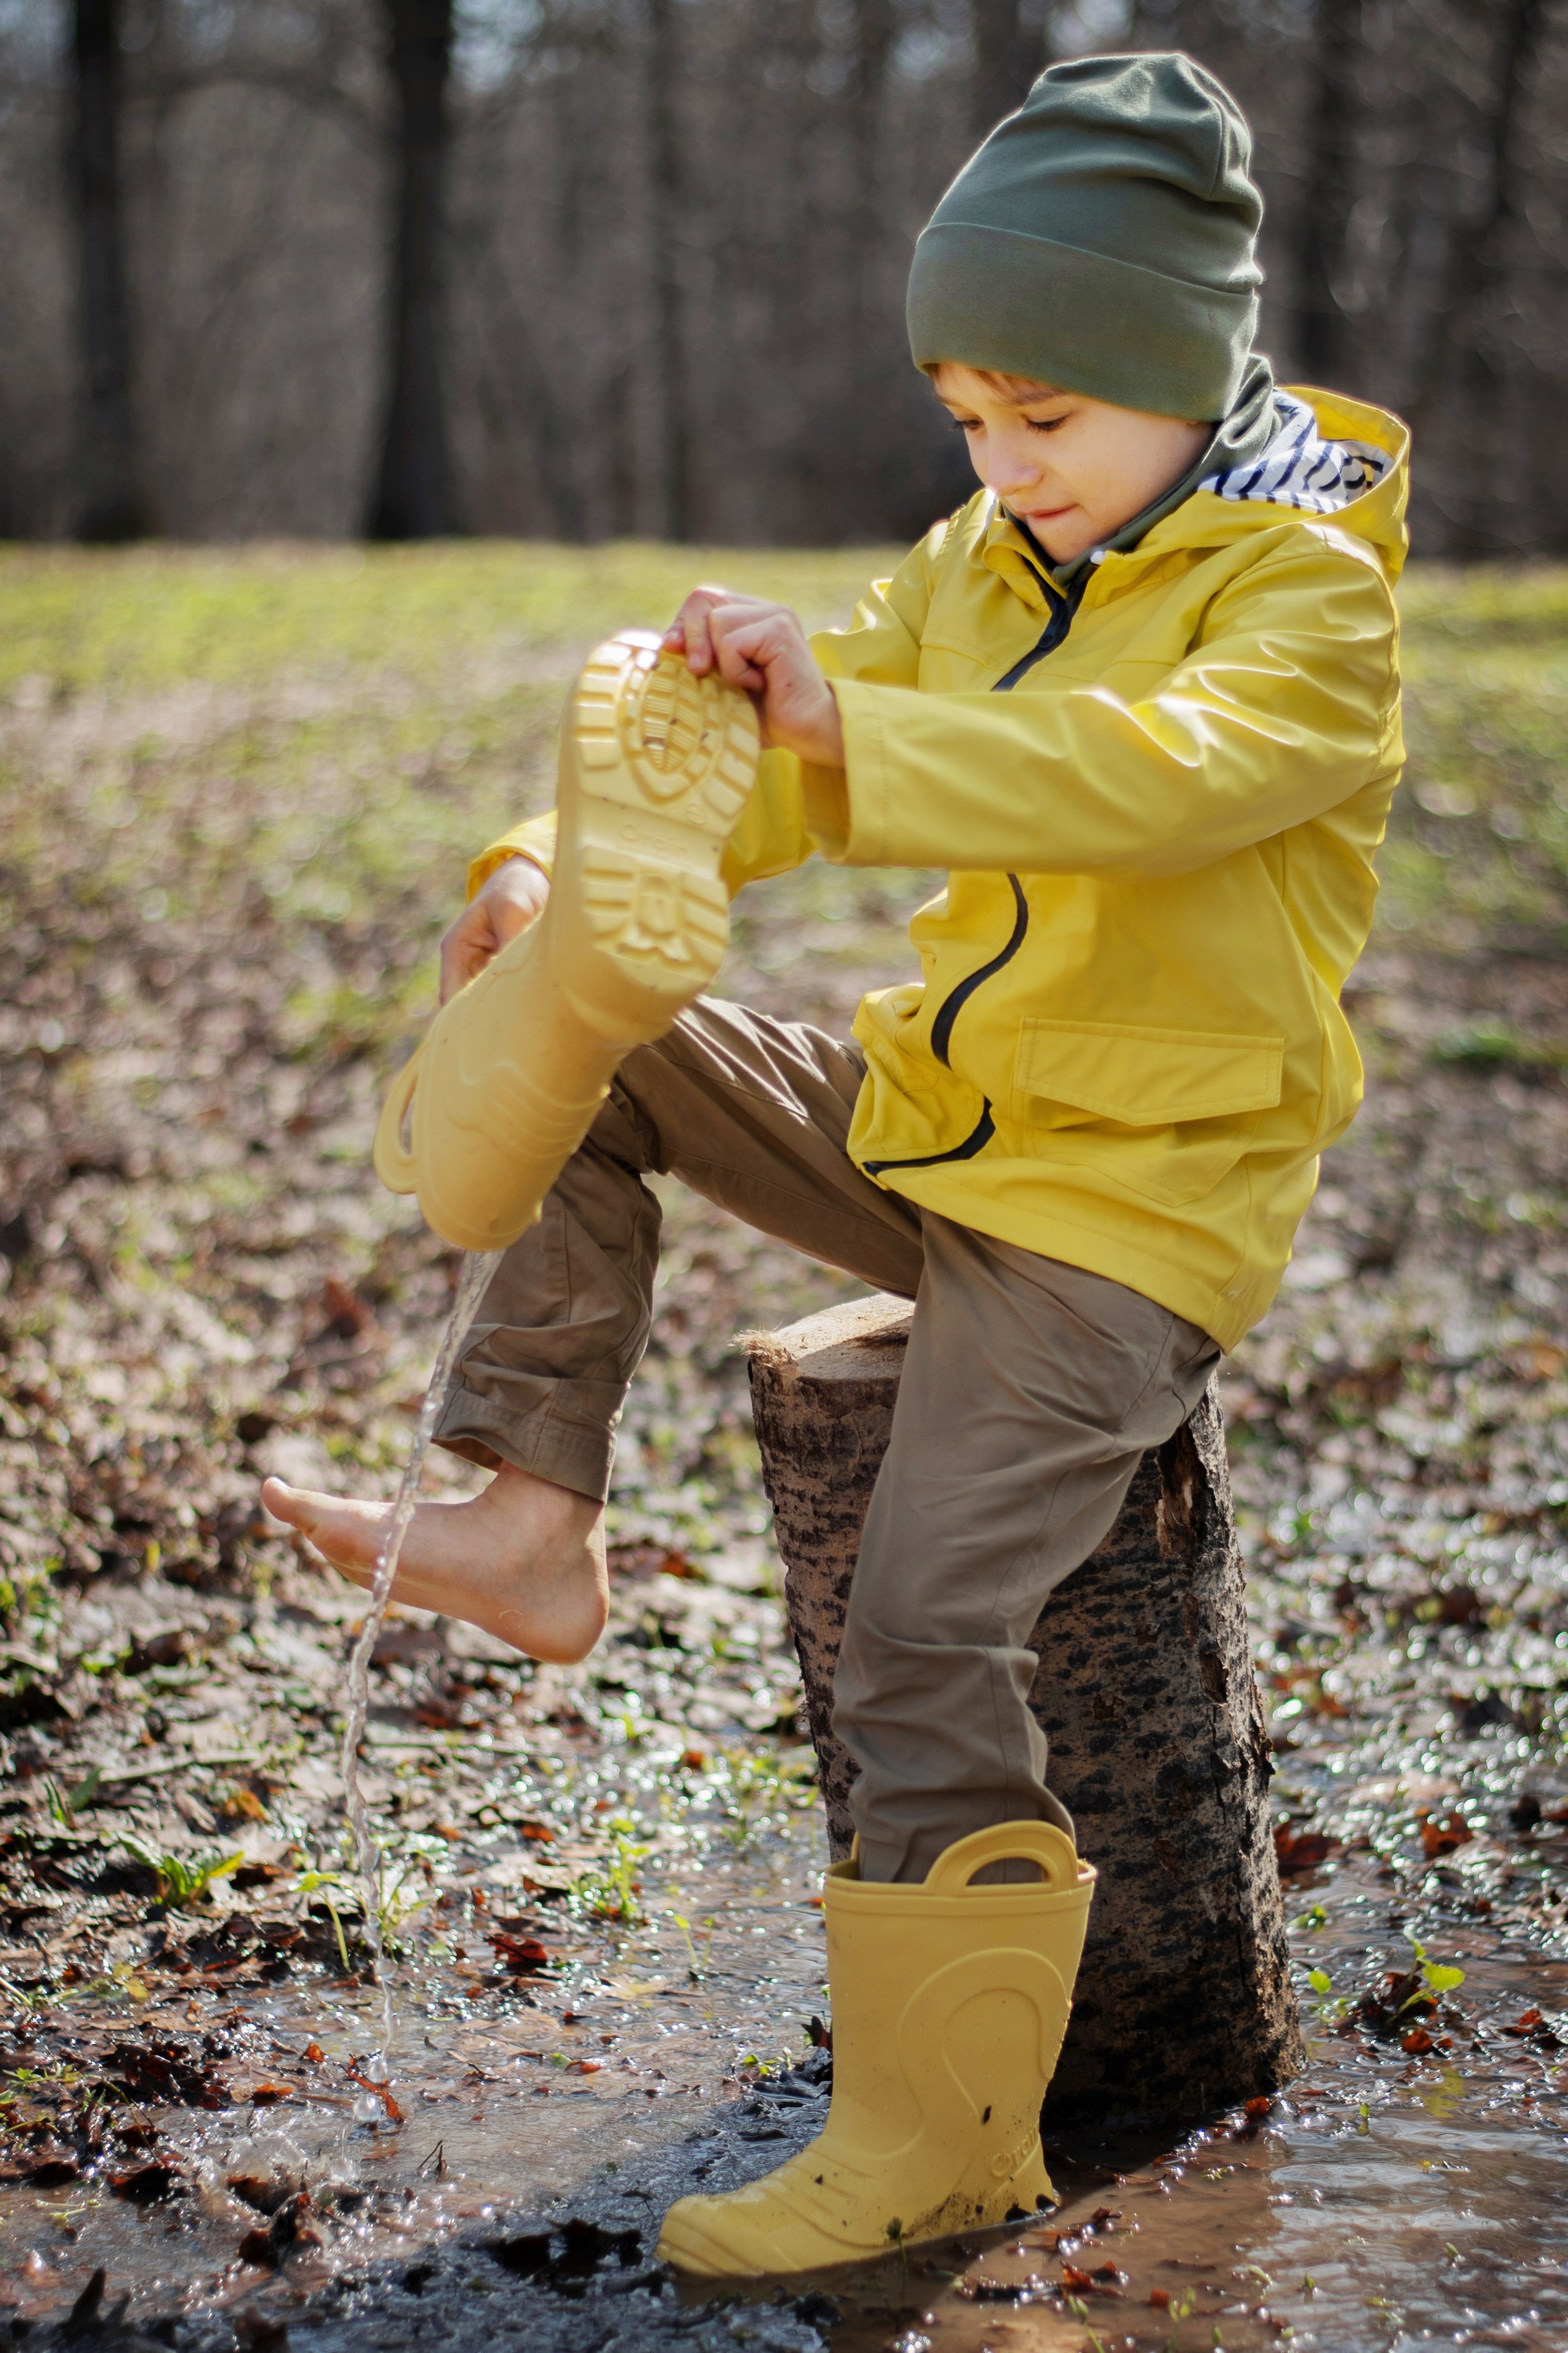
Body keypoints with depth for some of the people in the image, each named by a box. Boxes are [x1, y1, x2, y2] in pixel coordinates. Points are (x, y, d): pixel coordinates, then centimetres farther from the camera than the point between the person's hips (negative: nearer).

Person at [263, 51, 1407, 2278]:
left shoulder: (1309, 589, -13)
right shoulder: (982, 561, 9)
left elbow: (1166, 773, -34)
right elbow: (769, 753, 2)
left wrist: (849, 721, -42)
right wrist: (559, 862, -17)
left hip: (1133, 1202, -8)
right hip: (932, 1116, 8)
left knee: (923, 1633, -18)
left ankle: (941, 2132, -5)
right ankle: (534, 1528, -3)